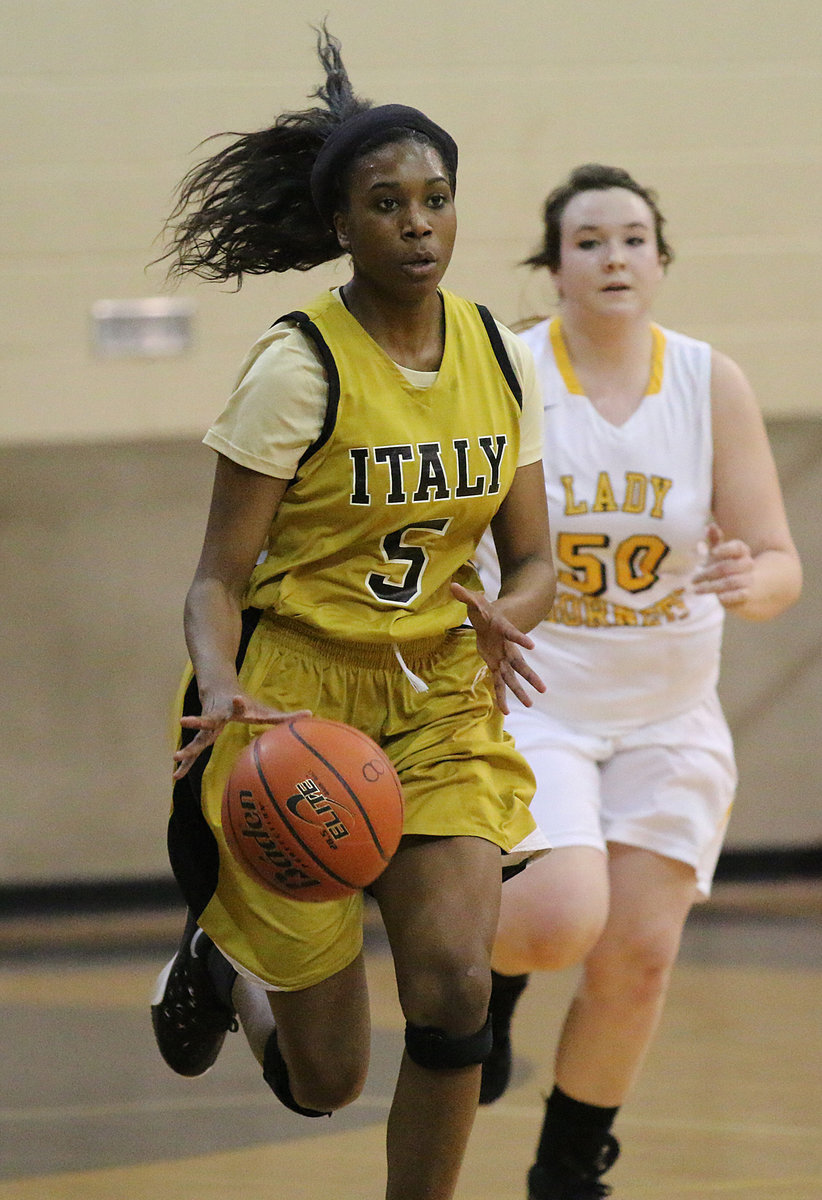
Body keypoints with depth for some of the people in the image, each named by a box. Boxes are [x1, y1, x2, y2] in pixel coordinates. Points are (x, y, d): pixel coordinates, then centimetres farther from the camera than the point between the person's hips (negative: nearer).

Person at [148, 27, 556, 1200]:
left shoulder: (500, 356, 2)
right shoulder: (300, 368, -14)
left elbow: (534, 559, 7)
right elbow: (218, 578, -12)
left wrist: (505, 616, -16)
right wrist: (222, 690, -33)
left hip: (441, 699, 4)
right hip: (296, 695, -4)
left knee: (453, 985, -20)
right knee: (324, 1081, 3)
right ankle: (221, 959, 38)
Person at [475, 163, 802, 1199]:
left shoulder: (712, 385, -5)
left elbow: (782, 567, -4)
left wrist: (749, 583, -27)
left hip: (668, 715, 3)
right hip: (529, 699, -3)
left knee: (639, 959, -1)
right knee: (560, 920, -24)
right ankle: (492, 971, 13)